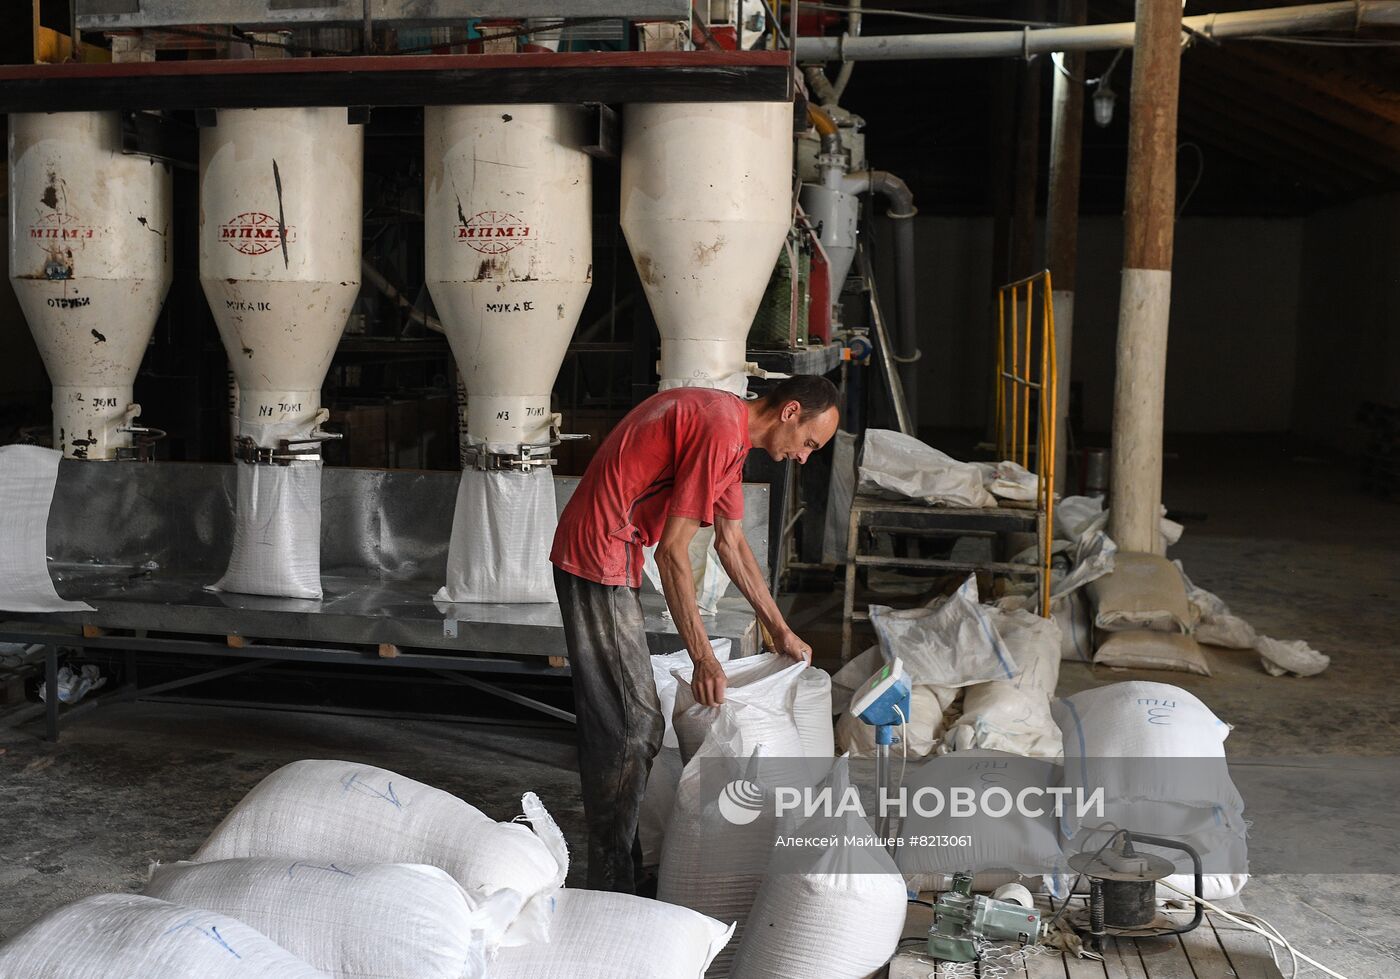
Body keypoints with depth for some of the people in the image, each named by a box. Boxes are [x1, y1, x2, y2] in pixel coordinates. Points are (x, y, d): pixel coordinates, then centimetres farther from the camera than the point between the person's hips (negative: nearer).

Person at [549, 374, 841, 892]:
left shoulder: (729, 428, 13)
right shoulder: (719, 431, -19)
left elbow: (732, 544, 20)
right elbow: (672, 550, -21)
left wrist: (782, 632, 22)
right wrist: (703, 658, -17)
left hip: (591, 557, 11)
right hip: (601, 561, -11)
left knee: (607, 723, 15)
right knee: (631, 729, -6)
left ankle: (622, 874, 25)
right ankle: (614, 893, 2)